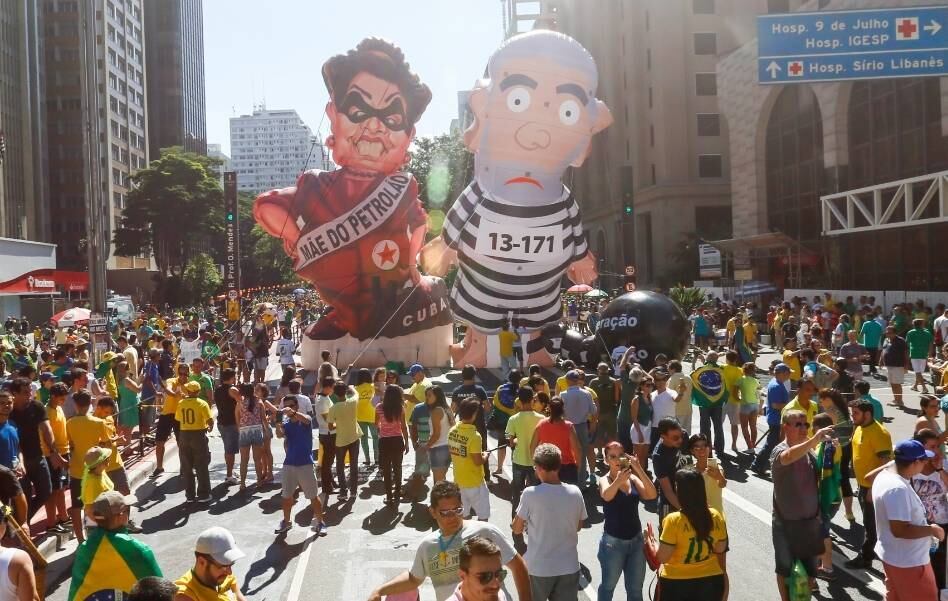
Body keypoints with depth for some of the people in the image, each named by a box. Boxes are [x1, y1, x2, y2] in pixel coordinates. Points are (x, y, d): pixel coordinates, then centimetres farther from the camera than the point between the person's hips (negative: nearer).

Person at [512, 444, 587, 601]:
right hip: (569, 567, 2)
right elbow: (578, 527, 7)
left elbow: (517, 529, -5)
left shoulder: (530, 494, -18)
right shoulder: (575, 492, -8)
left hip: (538, 568, -2)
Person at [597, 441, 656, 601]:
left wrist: (639, 470, -27)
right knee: (608, 585, 15)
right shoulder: (605, 480, -11)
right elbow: (607, 496, -33)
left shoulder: (633, 478, 0)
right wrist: (619, 480, -54)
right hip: (613, 542, -4)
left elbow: (651, 495, -14)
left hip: (636, 540, 4)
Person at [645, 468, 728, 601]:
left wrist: (652, 543, 1)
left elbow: (662, 558, -16)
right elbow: (720, 551, 5)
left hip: (677, 584, -4)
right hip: (711, 581, 4)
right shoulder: (716, 516, -7)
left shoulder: (673, 520, -21)